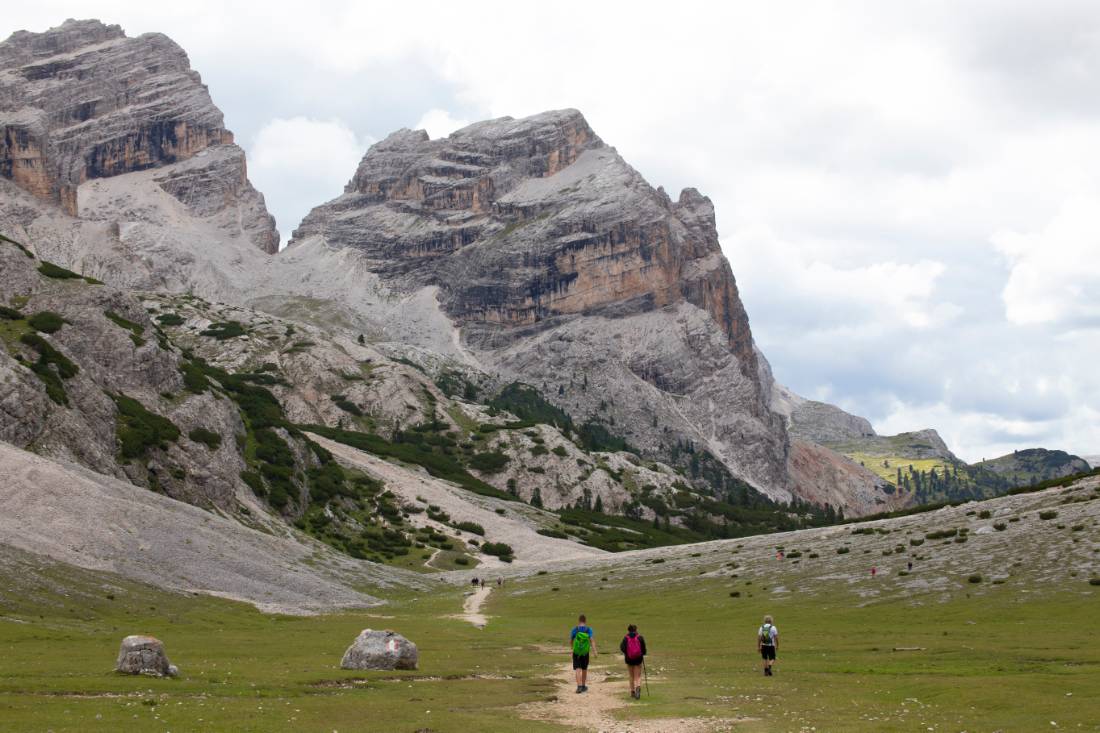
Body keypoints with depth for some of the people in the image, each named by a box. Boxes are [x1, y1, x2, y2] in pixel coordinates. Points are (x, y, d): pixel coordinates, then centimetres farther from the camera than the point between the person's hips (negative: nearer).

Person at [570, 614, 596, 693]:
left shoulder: (574, 629, -2)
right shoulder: (589, 629, -2)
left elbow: (570, 641, 7)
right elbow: (592, 640, -14)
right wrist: (594, 651, -19)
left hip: (576, 653, -1)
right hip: (585, 653, 1)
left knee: (577, 669, -5)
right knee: (584, 669, 17)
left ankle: (579, 686, -21)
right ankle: (583, 686, 29)